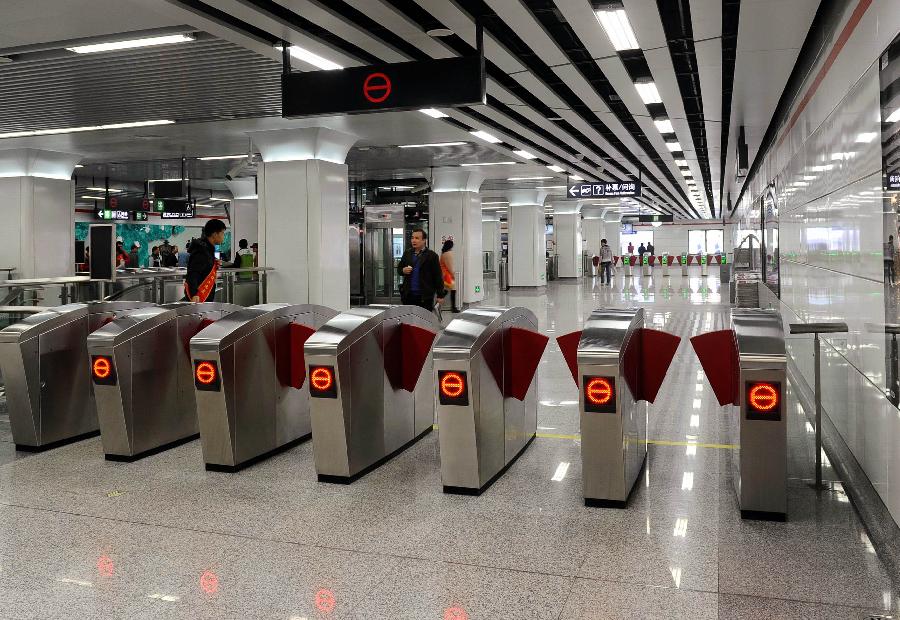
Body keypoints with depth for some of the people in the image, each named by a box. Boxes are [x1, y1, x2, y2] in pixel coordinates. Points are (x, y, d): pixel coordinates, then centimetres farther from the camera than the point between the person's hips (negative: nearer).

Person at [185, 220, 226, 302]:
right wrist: (194, 294, -37)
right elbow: (192, 274, -26)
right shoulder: (202, 251, -19)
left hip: (207, 294, 10)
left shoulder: (208, 248, 12)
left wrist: (215, 265, 3)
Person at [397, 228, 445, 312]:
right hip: (408, 295, 4)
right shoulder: (407, 254, 12)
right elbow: (399, 268, 20)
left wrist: (440, 295, -6)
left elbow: (438, 276, -4)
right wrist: (403, 270, -6)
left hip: (425, 297, -4)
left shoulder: (432, 256, -3)